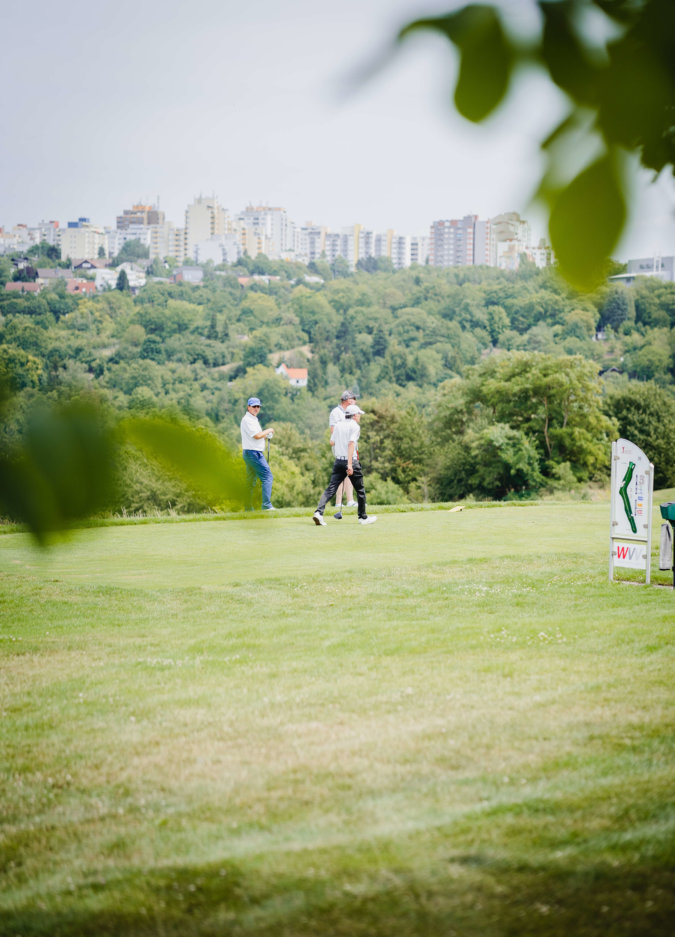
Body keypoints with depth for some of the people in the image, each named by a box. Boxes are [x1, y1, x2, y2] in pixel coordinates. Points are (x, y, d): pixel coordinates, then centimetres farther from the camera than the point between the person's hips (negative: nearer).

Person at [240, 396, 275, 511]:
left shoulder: (253, 419, 20)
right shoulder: (247, 419, -12)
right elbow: (257, 435, -20)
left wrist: (266, 435, 6)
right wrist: (268, 430, -6)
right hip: (253, 453, -11)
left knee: (251, 481, 11)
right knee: (267, 476, -13)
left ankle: (249, 508, 13)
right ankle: (266, 505, -18)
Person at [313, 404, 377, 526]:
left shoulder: (338, 425, 13)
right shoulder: (355, 426, -6)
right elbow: (351, 444, -17)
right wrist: (350, 464, -24)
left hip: (338, 460, 5)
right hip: (351, 461, -5)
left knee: (331, 488, -2)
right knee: (360, 490, 10)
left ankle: (318, 512, -20)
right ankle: (363, 517, 18)